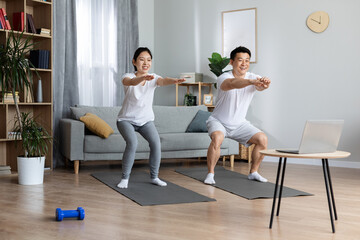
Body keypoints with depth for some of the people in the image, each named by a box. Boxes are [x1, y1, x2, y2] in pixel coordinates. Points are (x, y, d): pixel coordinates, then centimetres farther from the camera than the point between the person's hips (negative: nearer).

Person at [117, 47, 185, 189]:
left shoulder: (153, 78, -7)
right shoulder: (128, 77, -14)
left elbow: (163, 81, -30)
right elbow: (131, 82, -40)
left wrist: (174, 80, -55)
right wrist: (143, 78, -63)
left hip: (146, 120, 3)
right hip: (126, 119, -3)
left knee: (156, 142, -20)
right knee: (132, 143, -27)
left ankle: (154, 177, 0)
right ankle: (125, 178, -10)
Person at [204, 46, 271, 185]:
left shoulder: (252, 78, -7)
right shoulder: (224, 78, -20)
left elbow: (261, 85, -30)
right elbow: (233, 83, -45)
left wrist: (265, 83, -56)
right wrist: (251, 81, -64)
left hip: (240, 124, 5)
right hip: (219, 121, -4)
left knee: (263, 139, -11)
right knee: (217, 138, -34)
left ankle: (253, 172, 9)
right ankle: (210, 173, -16)